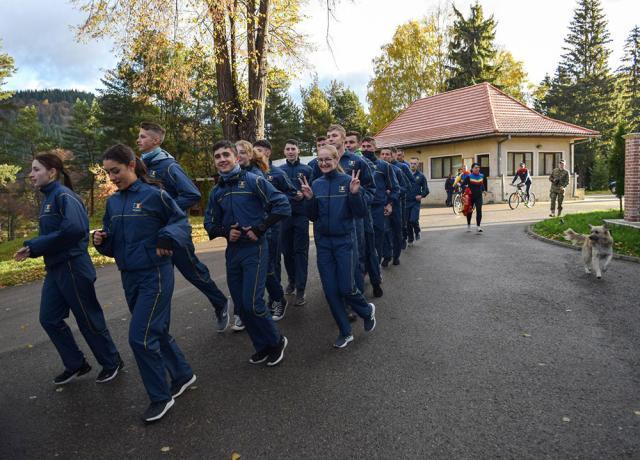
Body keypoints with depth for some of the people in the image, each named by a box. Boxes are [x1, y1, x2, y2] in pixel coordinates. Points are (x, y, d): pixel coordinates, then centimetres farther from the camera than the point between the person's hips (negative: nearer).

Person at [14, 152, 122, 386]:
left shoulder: (64, 195, -15)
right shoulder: (48, 198, 12)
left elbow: (74, 229, -29)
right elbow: (49, 234, 16)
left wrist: (35, 246, -20)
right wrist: (31, 247, -2)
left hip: (73, 268, -9)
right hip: (55, 269, 9)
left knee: (88, 319, 4)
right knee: (49, 319, 12)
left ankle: (112, 362, 23)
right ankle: (76, 364, 28)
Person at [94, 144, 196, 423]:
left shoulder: (155, 196, -11)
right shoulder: (113, 202, 8)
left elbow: (182, 223, -7)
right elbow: (112, 243, 13)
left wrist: (169, 237, -25)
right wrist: (101, 240, -9)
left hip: (155, 276, -7)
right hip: (129, 277, 7)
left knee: (141, 337, -8)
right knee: (157, 332, 16)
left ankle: (160, 397, 11)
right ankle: (183, 375, 37)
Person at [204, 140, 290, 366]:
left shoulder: (254, 181, -7)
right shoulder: (216, 192, 11)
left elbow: (283, 205, -13)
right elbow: (210, 224, 18)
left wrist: (259, 229, -16)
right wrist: (226, 232, -3)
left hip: (254, 249, -6)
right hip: (232, 252, 6)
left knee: (252, 303, -10)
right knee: (241, 305, 9)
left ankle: (277, 341, 14)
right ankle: (263, 346, 27)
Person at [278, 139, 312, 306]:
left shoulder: (306, 170, 2)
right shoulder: (279, 170, 8)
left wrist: (304, 194, -20)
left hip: (301, 216, -2)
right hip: (284, 216, 2)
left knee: (300, 251, 0)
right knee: (287, 251, 12)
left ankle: (300, 290, 4)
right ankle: (292, 280, 32)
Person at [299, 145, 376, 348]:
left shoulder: (348, 181, -8)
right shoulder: (316, 184, 4)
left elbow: (360, 213, -10)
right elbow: (313, 217, 4)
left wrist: (355, 193, -24)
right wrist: (309, 198, -11)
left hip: (344, 241, -4)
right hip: (323, 242, 4)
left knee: (346, 288, -2)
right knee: (330, 290, 6)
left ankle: (367, 310, 31)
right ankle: (345, 332, 23)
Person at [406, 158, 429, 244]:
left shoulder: (421, 176, 4)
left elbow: (426, 189, 6)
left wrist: (421, 195, -11)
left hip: (416, 202, -1)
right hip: (406, 201, 2)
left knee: (413, 220, -15)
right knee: (407, 221, 5)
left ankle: (417, 232, 16)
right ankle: (410, 239, 21)